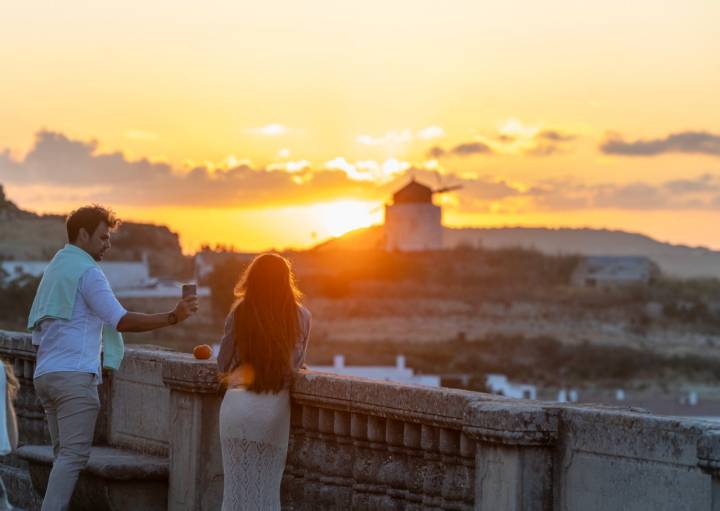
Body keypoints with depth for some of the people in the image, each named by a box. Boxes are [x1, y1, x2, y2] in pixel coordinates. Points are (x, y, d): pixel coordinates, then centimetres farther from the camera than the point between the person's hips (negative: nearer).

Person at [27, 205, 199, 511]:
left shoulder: (55, 268, 22)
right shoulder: (87, 271, -6)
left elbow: (38, 330, 24)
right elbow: (121, 321, -15)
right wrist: (173, 317, -13)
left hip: (45, 373, 9)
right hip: (74, 374, -9)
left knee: (64, 454, 10)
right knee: (74, 455, -11)